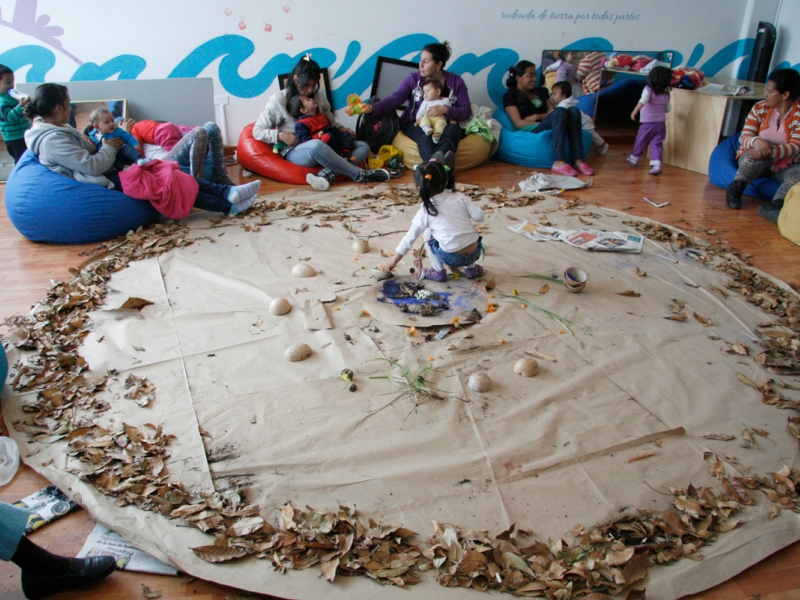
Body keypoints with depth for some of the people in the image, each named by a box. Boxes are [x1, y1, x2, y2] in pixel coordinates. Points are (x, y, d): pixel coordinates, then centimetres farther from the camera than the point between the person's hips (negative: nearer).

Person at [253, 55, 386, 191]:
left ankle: (326, 174, -36)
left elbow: (330, 121, 22)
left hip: (324, 147, 6)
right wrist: (281, 135, -20)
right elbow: (257, 131, -3)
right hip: (295, 152, -6)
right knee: (316, 145, -41)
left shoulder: (319, 95, 8)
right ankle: (359, 174, -28)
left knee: (363, 147, -11)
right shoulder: (278, 100, -5)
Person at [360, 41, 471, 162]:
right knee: (425, 135, -37)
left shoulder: (456, 81, 8)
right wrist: (372, 108, -26)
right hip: (416, 124, 0)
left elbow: (466, 111, 2)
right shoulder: (413, 79, 7)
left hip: (444, 125, 1)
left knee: (453, 129, -36)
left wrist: (445, 109, -17)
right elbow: (393, 99, -6)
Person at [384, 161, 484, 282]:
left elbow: (409, 239, 5)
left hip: (452, 257, -3)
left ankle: (438, 272, 19)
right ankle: (471, 268, 29)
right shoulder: (460, 197, 2)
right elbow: (479, 217, -1)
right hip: (474, 253, 3)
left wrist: (394, 262, 16)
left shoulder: (425, 212, -1)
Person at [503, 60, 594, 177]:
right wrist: (545, 121, -12)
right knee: (561, 111, -31)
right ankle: (558, 162, -46)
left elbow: (552, 112, 15)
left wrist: (537, 116, -5)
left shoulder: (541, 91, 27)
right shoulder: (510, 96, 7)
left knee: (573, 110, -23)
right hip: (530, 131, -6)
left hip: (547, 128, 6)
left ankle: (578, 160, -35)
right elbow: (518, 123, -5)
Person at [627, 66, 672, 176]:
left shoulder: (648, 90, -11)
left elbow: (643, 101, -29)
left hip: (648, 123, -3)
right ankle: (656, 165, -12)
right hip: (661, 123, 3)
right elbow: (667, 109, 14)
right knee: (656, 144, 2)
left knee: (641, 142, 15)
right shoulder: (666, 94, 4)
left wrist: (635, 111, -36)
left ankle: (634, 158, 35)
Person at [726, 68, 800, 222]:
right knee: (761, 148, -33)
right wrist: (755, 141, -34)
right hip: (752, 162, 1)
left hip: (784, 167, 0)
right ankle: (736, 187, -38)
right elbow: (744, 137, -9)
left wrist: (770, 151, -38)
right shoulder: (760, 108, 0)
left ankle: (776, 205, -57)